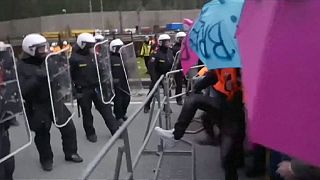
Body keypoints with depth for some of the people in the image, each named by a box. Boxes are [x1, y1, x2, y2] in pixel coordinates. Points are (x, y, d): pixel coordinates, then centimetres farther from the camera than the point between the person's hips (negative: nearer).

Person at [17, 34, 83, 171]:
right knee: (42, 134, 10)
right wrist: (37, 78, -35)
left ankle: (71, 153, 31)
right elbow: (22, 91, -24)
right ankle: (46, 159, 33)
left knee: (69, 128, 10)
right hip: (37, 107, -4)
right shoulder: (21, 67, -13)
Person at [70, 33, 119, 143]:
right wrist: (74, 90, -13)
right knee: (87, 113, 9)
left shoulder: (93, 56, 6)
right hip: (83, 91, -4)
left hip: (96, 88, 5)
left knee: (106, 109, 5)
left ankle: (115, 130, 11)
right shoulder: (74, 59, -12)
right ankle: (90, 133, 25)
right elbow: (69, 76, -11)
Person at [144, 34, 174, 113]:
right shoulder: (157, 53, -18)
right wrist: (153, 77, -23)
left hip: (166, 75, 5)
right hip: (157, 75, -5)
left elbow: (173, 63, 11)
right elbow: (151, 65, -21)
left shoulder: (170, 52, 1)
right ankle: (147, 106, 17)